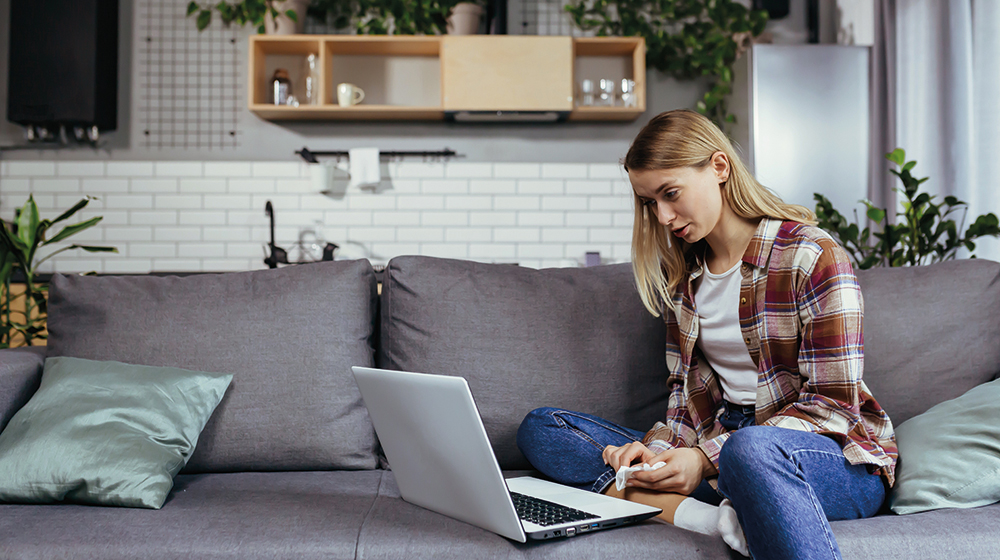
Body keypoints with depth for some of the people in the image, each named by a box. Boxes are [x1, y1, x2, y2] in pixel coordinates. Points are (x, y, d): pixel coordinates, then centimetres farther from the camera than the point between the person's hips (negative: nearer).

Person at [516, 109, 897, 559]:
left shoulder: (811, 256, -9)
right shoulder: (681, 271, 11)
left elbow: (833, 403, -12)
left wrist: (708, 459, -20)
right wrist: (657, 447, -8)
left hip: (839, 459, -7)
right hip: (723, 444, 7)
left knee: (751, 449, -45)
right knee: (540, 428, -8)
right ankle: (722, 520, -25)